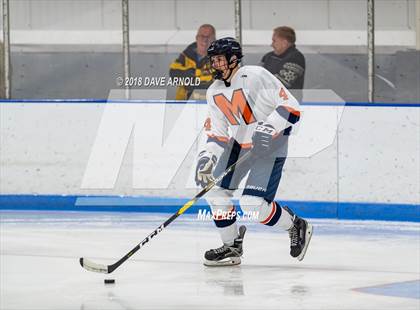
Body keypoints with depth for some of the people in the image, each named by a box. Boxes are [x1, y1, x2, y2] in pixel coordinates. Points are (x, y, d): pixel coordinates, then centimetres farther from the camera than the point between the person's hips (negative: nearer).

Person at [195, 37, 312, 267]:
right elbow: (217, 133, 6)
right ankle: (231, 247, 17)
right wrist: (207, 157, -9)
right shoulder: (214, 93, 2)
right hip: (240, 144, 8)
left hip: (270, 145, -8)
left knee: (253, 204, -18)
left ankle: (297, 226, 8)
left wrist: (270, 126, -35)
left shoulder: (256, 76, -21)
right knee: (215, 190, 0)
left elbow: (290, 106, -23)